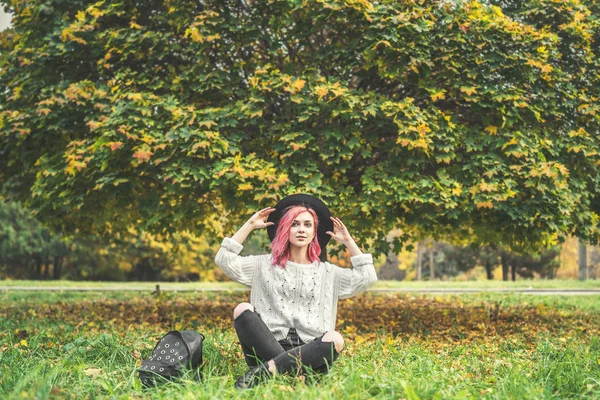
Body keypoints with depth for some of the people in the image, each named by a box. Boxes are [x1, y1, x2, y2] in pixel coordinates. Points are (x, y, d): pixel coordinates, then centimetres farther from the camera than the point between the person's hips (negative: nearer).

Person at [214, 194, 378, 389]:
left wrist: (348, 241, 11)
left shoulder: (326, 272, 17)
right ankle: (292, 370, -36)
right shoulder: (265, 265, 13)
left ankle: (263, 371, -37)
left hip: (308, 352, 0)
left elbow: (368, 277, 10)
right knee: (242, 310, -25)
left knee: (335, 339, -32)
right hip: (268, 347, 0)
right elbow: (224, 260, 4)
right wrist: (249, 225, 6)